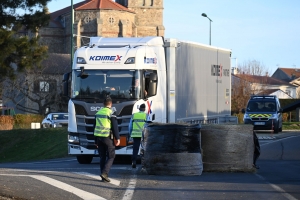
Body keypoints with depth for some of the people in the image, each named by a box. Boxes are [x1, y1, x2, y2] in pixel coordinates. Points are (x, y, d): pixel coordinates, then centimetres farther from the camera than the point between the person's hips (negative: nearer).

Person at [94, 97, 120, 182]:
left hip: (98, 137, 6)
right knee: (111, 156, 2)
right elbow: (115, 127, -12)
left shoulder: (98, 113, 11)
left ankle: (103, 176, 9)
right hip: (107, 137, -6)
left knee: (102, 157, 10)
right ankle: (104, 173, -14)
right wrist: (117, 138, -4)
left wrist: (96, 140, 22)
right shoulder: (111, 113, -9)